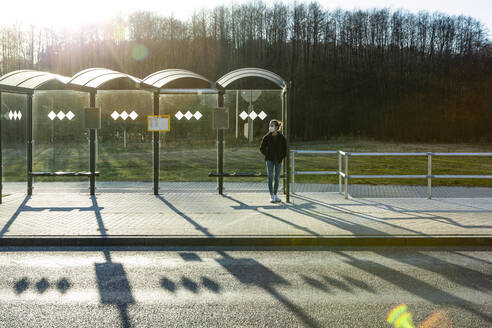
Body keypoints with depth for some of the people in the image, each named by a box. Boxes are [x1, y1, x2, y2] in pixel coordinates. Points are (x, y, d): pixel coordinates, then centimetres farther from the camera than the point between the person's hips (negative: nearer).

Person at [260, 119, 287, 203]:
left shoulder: (281, 137, -1)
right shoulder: (267, 137, -3)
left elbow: (285, 148, 8)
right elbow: (262, 148, 6)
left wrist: (282, 157, -1)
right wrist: (267, 155, -4)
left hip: (278, 160, 1)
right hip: (270, 160, -1)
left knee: (277, 178, 6)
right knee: (270, 177, -3)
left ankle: (275, 194, 20)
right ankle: (271, 196, 1)